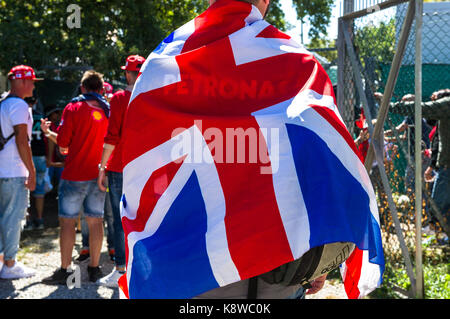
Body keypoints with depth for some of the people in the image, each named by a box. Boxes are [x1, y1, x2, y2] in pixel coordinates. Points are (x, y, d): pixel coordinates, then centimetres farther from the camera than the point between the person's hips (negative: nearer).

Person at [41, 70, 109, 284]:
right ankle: (94, 268, 14)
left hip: (74, 175, -4)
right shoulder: (107, 111, 6)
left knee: (67, 222, 1)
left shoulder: (73, 108, -6)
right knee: (95, 221, 9)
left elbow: (62, 142, -8)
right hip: (98, 174, 4)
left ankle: (64, 271, 2)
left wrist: (48, 132, 11)